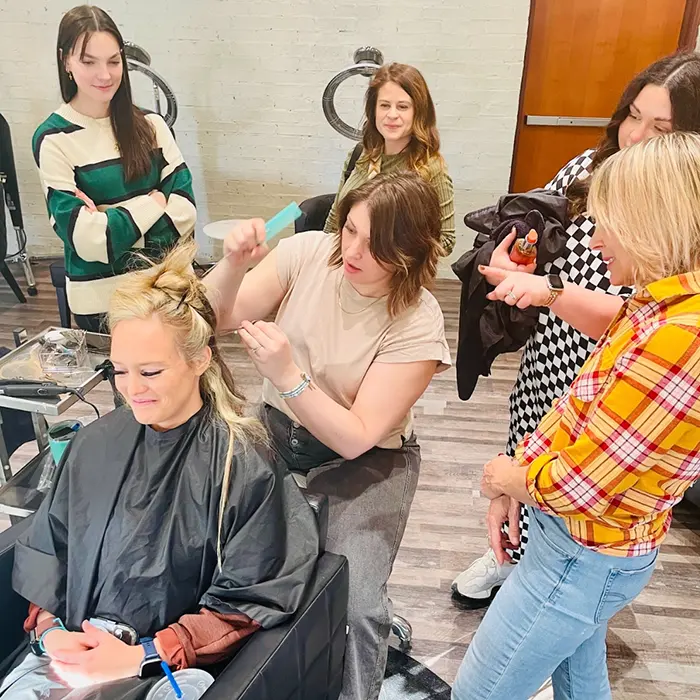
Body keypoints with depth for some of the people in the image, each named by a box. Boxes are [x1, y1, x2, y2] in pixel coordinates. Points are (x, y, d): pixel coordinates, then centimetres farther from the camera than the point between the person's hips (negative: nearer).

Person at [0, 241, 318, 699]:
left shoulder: (244, 465, -14)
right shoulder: (95, 445, 2)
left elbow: (245, 601, -10)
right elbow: (46, 550, 11)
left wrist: (141, 657, -14)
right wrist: (49, 631, -4)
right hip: (69, 655, 5)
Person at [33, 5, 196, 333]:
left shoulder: (150, 124, 0)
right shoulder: (53, 139, -9)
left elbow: (185, 209, -7)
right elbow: (87, 239, -16)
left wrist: (114, 223, -16)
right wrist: (153, 202, -11)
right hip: (101, 297, -3)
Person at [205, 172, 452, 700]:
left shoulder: (418, 325, -21)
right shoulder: (308, 251, -11)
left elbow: (355, 439, -23)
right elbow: (220, 318, -7)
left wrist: (287, 374, -35)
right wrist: (234, 264, -27)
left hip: (366, 458, -3)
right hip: (276, 426, 4)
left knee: (354, 606, -21)